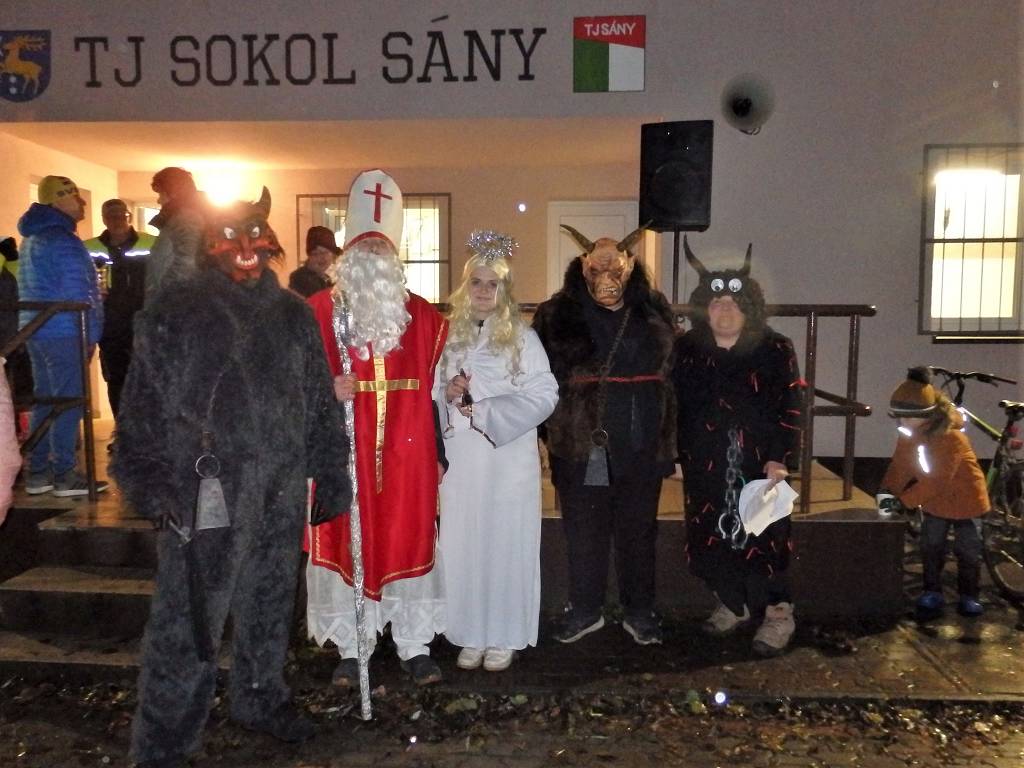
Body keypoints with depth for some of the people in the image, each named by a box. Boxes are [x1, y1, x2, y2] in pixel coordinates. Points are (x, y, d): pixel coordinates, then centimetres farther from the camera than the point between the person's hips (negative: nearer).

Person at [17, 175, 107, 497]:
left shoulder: (32, 238, 19)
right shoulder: (62, 239, -13)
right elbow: (78, 294, -18)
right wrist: (91, 335, -12)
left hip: (35, 329, 10)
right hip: (63, 332, -10)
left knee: (45, 400, 13)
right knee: (69, 401, -5)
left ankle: (37, 472, 18)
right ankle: (64, 475, -2)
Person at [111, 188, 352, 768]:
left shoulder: (294, 314, 12)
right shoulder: (176, 311, 0)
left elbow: (320, 401, 13)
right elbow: (145, 403, -4)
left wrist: (331, 472, 11)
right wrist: (151, 482, -11)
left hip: (283, 493, 5)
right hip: (207, 493, -4)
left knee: (270, 606, 18)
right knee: (189, 619, -1)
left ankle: (262, 699, 39)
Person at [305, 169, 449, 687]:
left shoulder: (423, 316, 7)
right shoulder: (319, 311, 0)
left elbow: (437, 383, 13)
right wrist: (326, 389, -18)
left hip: (406, 454, 2)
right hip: (343, 452, -1)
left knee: (408, 541, 9)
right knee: (346, 543, 6)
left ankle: (415, 645, 24)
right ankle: (351, 648, 22)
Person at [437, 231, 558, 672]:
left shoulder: (521, 336, -2)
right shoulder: (449, 333, 7)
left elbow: (545, 394, -7)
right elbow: (430, 391, 11)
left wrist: (487, 411, -14)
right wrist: (448, 394, -11)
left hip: (508, 458, -2)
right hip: (460, 458, 3)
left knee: (505, 544, 4)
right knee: (463, 544, 7)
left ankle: (505, 636, 18)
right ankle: (471, 635, 20)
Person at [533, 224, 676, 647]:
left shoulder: (655, 312, 4)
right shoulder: (557, 316, -3)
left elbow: (674, 372, 9)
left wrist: (668, 437, 7)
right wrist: (554, 429, -4)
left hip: (641, 448, 2)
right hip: (581, 449, -1)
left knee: (638, 531, 13)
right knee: (583, 533, 10)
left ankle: (639, 611, 30)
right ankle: (585, 609, 28)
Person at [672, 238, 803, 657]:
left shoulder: (775, 349, -3)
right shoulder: (686, 349, 4)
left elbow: (789, 410, -6)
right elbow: (675, 406, 7)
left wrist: (779, 460, -14)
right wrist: (677, 454, 3)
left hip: (758, 465, -3)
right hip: (705, 466, 3)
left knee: (760, 539, -3)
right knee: (711, 539, 8)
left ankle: (778, 613, 15)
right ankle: (733, 603, 29)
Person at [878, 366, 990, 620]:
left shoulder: (951, 437, -32)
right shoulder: (909, 434, -10)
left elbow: (936, 480, -32)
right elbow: (900, 464, -6)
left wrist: (903, 500, -32)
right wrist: (887, 490, -23)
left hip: (965, 499, -6)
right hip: (935, 502, 6)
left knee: (968, 551, 8)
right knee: (930, 548, 9)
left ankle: (968, 596, 23)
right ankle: (932, 593, 21)